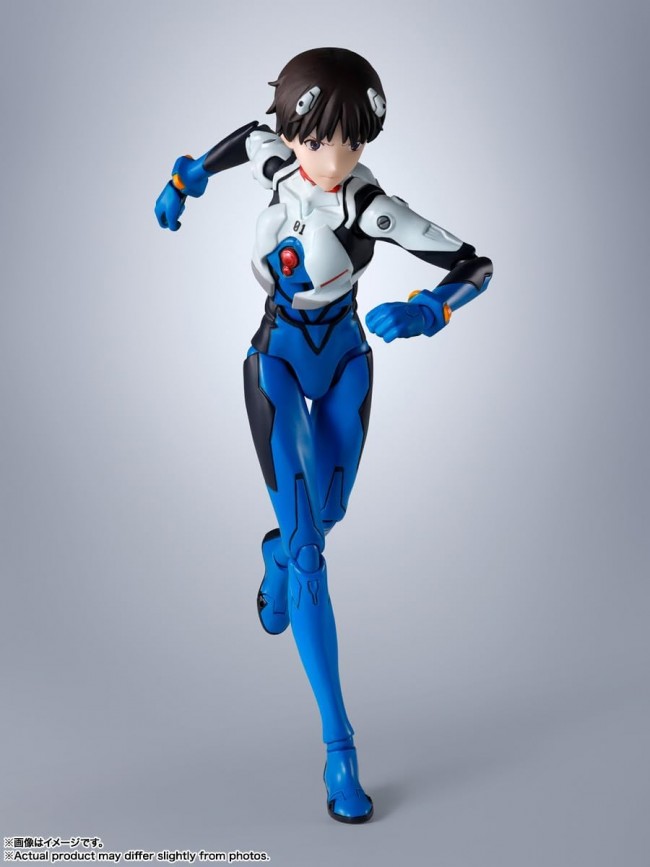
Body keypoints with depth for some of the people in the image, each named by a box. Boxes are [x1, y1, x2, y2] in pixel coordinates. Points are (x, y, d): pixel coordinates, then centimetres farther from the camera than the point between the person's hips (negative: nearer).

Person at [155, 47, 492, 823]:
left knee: (325, 514, 17)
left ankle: (274, 561, 57)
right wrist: (186, 180, 18)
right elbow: (245, 135, 12)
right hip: (279, 364, 0)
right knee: (307, 546, -10)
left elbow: (475, 265, -18)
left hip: (345, 361, 0)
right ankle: (338, 747, -7)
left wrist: (425, 311, -35)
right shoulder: (274, 157, -13)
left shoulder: (375, 209, -21)